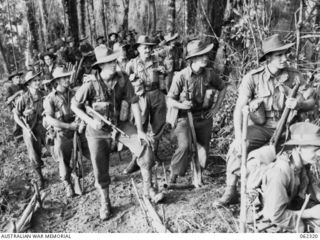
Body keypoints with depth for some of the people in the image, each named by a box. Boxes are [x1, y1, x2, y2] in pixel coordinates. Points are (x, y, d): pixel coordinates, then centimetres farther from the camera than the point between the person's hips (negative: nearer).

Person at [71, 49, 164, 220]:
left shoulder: (122, 79, -12)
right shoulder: (91, 84, -19)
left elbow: (134, 103, -10)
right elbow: (74, 106, -8)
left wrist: (139, 130, -14)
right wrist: (91, 121, -22)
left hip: (120, 124, 2)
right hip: (98, 130, -2)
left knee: (144, 146, -19)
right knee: (100, 170, 5)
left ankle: (148, 190, -2)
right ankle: (105, 204, 30)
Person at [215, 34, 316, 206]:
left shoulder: (294, 76, -2)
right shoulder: (253, 78, -10)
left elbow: (311, 102, 3)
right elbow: (239, 108, -14)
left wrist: (299, 103, -23)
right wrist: (239, 137, -25)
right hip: (261, 127, -2)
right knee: (236, 148, -24)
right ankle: (231, 191, -6)